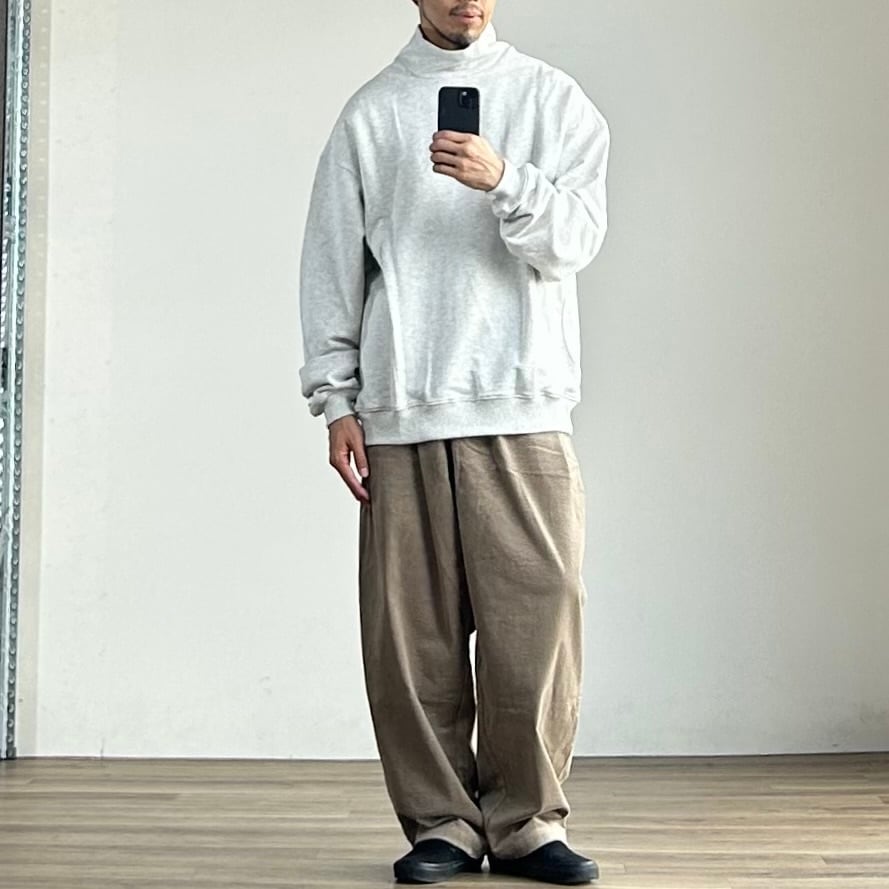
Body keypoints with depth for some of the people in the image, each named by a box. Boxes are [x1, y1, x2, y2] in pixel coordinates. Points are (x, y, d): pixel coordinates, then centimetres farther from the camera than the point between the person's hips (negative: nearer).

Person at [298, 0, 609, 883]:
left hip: (525, 410, 0)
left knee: (537, 618, -4)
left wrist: (503, 180, -17)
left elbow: (576, 238, 1)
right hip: (402, 413, 1)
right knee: (412, 630, 0)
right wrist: (336, 401, 4)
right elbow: (332, 261, 10)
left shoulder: (552, 99, 12)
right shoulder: (369, 113, 12)